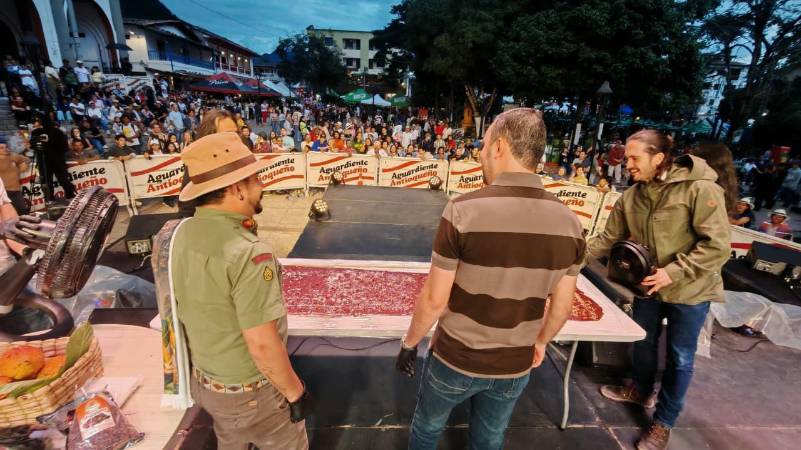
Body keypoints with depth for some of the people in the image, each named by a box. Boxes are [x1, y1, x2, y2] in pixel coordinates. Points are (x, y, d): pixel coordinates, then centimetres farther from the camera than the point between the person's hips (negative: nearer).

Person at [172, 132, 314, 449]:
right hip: (250, 393, -7)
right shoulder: (248, 253, -34)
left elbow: (197, 306, 4)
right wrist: (295, 392, -14)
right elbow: (262, 345, -29)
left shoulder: (184, 234, -8)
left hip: (203, 381, 7)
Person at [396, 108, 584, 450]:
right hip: (516, 367, 4)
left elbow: (434, 299, -18)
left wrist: (409, 342, 0)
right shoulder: (569, 222, -11)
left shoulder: (464, 210, -25)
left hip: (455, 360, -3)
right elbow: (562, 307, 0)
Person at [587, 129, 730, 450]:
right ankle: (641, 391, 48)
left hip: (688, 291, -4)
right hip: (647, 286, 5)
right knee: (643, 342, 22)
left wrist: (675, 272, -28)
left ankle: (663, 422, 31)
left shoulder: (700, 189, -22)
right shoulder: (632, 196, -5)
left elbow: (717, 245, -22)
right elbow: (610, 237, -1)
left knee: (679, 358, 11)